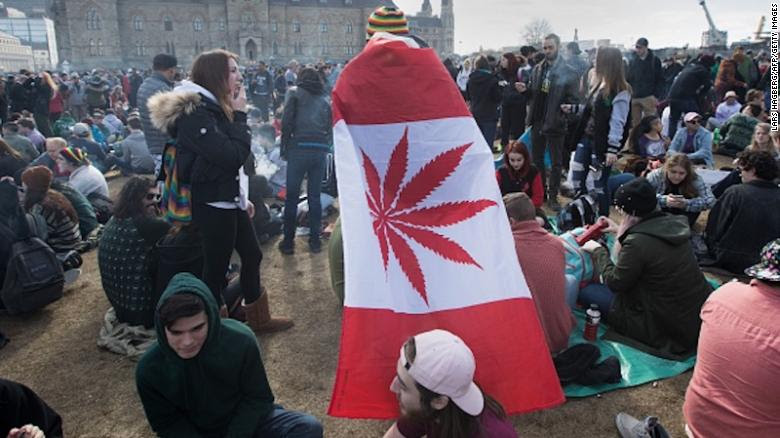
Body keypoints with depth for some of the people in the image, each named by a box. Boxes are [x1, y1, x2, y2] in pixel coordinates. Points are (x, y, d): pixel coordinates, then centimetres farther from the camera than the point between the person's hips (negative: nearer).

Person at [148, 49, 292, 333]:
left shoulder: (213, 108, 10)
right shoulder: (194, 114, -20)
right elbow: (233, 156, -27)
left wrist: (243, 196, 18)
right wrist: (240, 115, -17)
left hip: (229, 199, 10)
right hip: (213, 205, -10)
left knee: (252, 256, 17)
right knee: (216, 268, 3)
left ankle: (259, 319, 32)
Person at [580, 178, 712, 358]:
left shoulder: (637, 242, -26)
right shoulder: (673, 223, -3)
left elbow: (614, 283, -12)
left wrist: (598, 251, 1)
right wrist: (620, 232, 24)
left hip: (673, 330, -8)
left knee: (587, 292, -3)